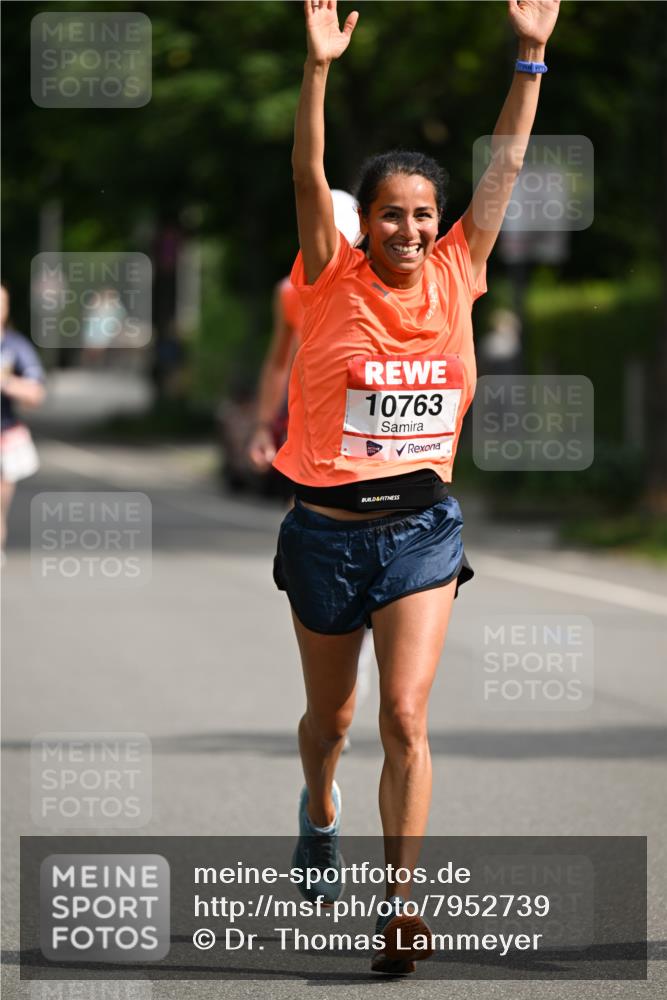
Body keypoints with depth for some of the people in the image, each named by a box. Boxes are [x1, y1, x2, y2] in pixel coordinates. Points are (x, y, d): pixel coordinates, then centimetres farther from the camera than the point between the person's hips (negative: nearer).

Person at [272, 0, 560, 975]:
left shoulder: (454, 276, 0)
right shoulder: (334, 282, -7)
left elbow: (507, 163, 1)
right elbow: (308, 180, -20)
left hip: (423, 527, 1)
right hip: (328, 529, -1)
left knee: (406, 715, -13)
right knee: (331, 717, 17)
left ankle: (401, 902, -11)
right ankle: (321, 814, 49)